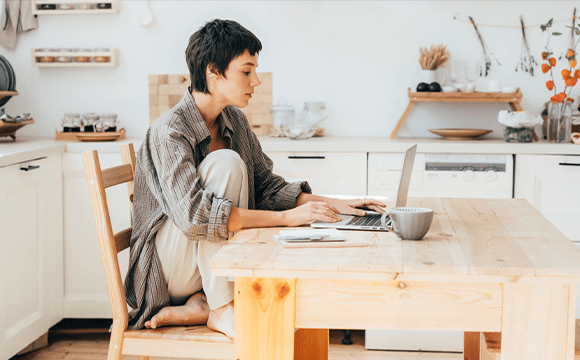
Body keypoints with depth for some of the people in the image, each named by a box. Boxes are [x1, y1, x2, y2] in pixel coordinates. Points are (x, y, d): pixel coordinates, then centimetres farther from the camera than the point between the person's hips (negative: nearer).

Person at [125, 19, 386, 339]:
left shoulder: (234, 121, 5)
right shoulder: (169, 131, -20)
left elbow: (266, 185, 10)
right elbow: (194, 214, -32)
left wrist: (331, 204, -6)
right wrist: (288, 217, -33)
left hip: (213, 262, 7)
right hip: (167, 267, -7)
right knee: (225, 162, -27)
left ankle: (199, 307, -12)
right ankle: (221, 309, -23)